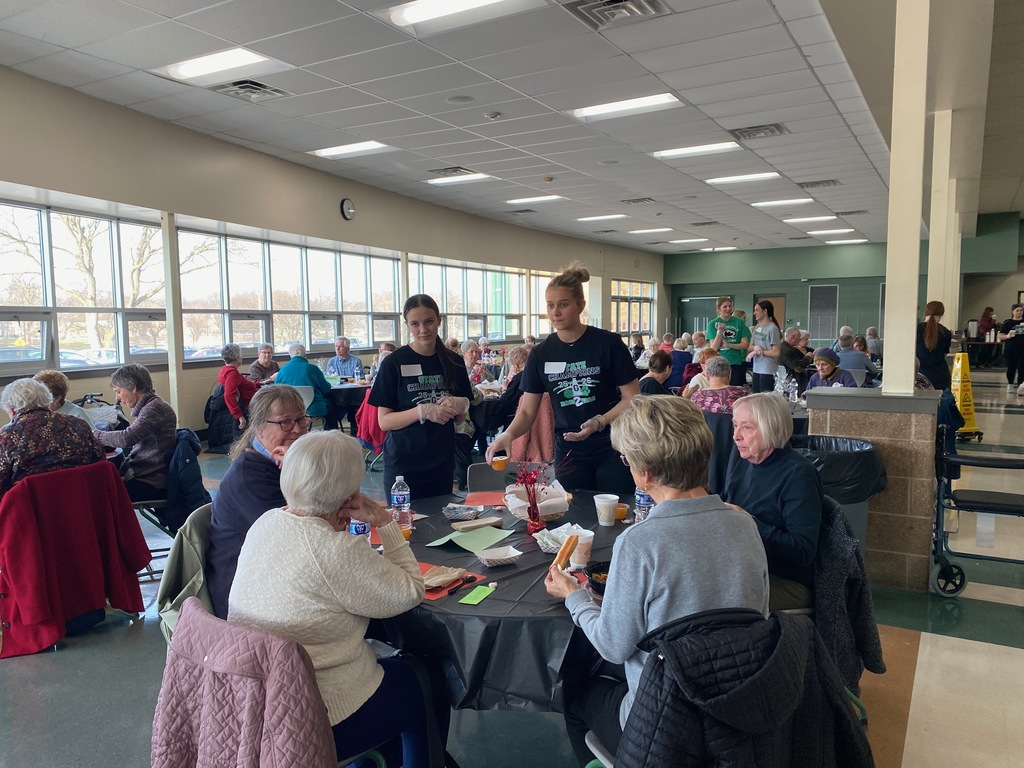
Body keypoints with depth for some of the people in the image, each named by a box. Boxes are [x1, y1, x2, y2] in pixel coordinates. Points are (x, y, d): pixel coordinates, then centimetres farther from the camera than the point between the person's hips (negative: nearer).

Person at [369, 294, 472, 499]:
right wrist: (424, 411, -22)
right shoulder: (394, 363, -7)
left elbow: (460, 419, 11)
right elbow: (384, 421, -9)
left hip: (442, 462, 3)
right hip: (403, 465, -3)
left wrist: (461, 406, -11)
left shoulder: (453, 362, 4)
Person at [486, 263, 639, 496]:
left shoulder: (608, 343, -8)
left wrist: (599, 422, -21)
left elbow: (633, 398, -5)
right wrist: (508, 435, -19)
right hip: (569, 454, 2)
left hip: (613, 450, -2)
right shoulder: (541, 354, 1)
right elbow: (527, 411, 1)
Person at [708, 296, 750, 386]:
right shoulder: (713, 324, 1)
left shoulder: (739, 322, 3)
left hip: (738, 363, 0)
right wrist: (720, 331, -18)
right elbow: (714, 348, -5)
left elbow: (745, 344, -1)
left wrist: (729, 345, -15)